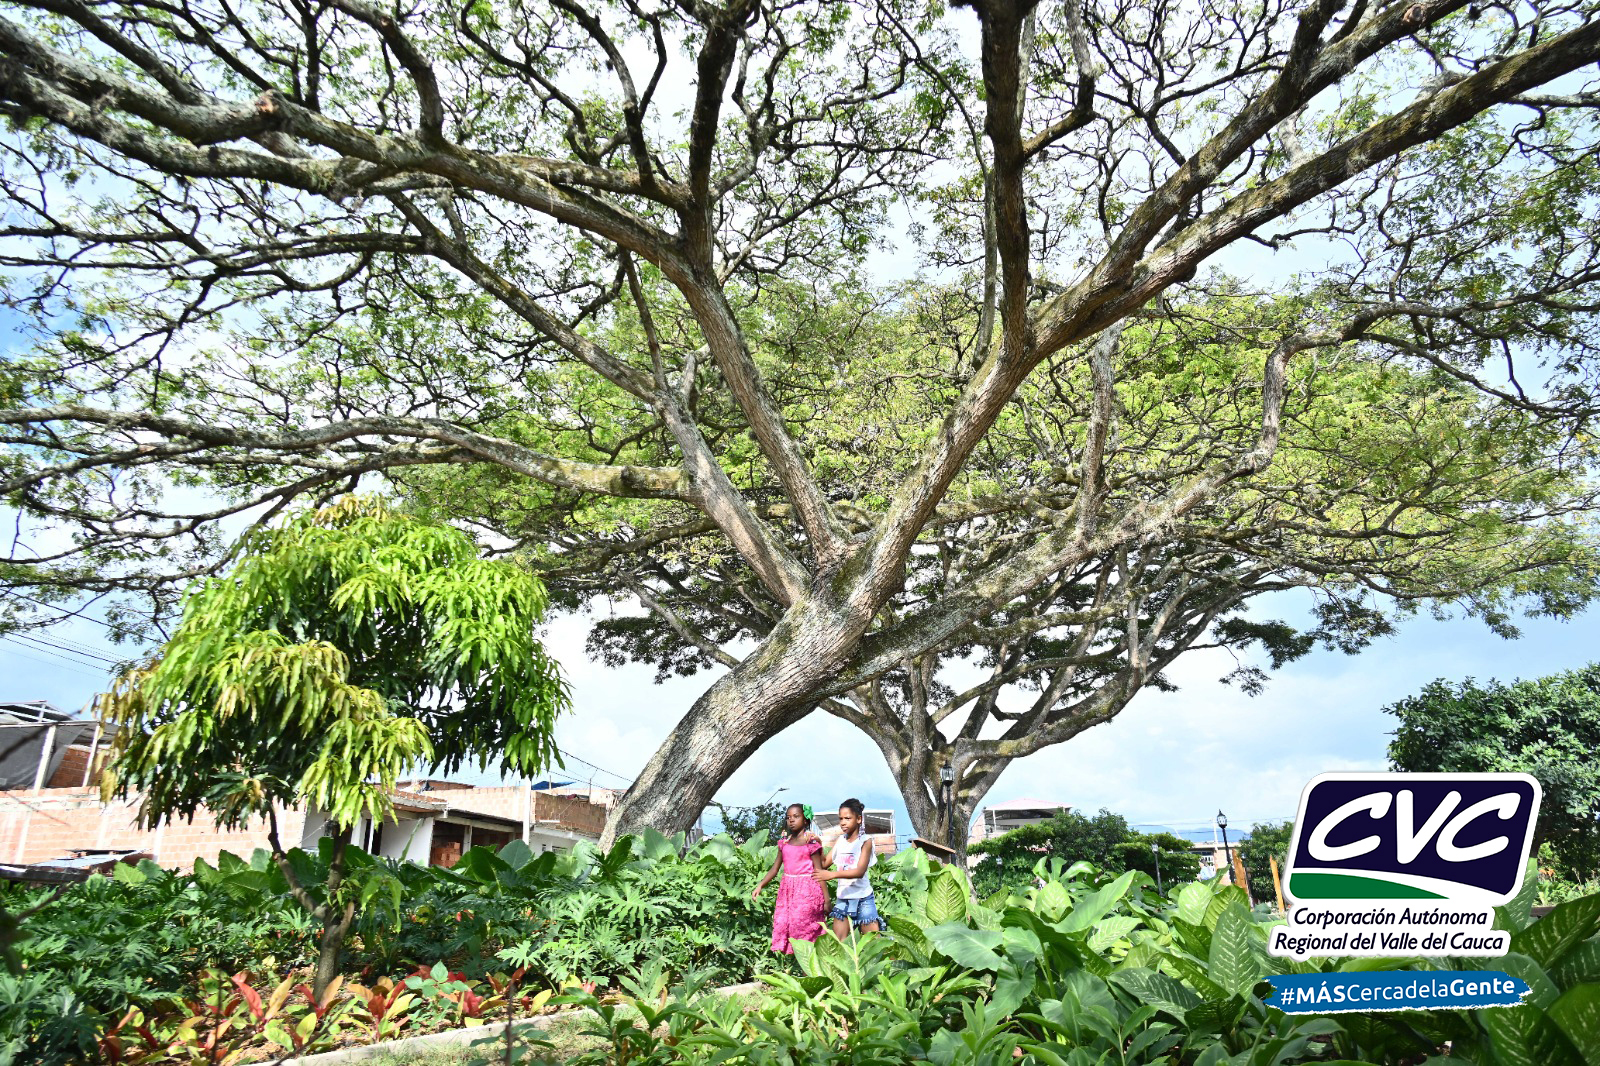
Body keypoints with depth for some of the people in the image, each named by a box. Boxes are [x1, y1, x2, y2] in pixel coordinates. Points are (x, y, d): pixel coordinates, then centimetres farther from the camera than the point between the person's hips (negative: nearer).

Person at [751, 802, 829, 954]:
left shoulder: (811, 842, -5)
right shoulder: (784, 843, 10)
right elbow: (775, 869, 12)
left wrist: (826, 900, -6)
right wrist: (760, 886, 1)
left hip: (807, 890, -6)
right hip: (787, 889, 6)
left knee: (801, 927, -7)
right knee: (782, 925, 2)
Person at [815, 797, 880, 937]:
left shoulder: (866, 841, -11)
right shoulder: (840, 840, 5)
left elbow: (860, 871, -23)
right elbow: (824, 864, 5)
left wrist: (832, 874, -33)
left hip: (863, 898, -5)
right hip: (842, 898, 5)